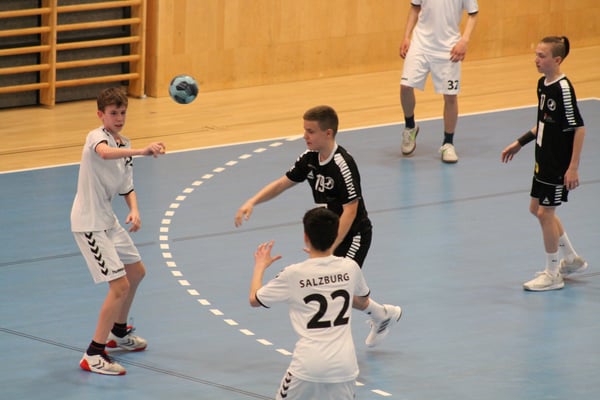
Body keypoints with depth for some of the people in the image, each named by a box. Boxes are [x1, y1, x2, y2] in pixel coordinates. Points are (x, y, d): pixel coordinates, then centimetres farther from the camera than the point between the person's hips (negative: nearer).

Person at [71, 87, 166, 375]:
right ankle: (93, 355, -8)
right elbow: (105, 153, -44)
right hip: (89, 223, -10)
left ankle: (118, 333, 44)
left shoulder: (125, 146, 9)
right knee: (120, 285, -14)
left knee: (136, 272, 24)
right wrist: (141, 151, -57)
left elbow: (126, 188, 15)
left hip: (107, 219, 10)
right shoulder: (97, 136, -18)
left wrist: (134, 210, -5)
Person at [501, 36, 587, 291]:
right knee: (537, 208, 17)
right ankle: (571, 260, 34)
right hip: (544, 159, 9)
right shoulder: (543, 84, 4)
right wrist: (520, 143, 18)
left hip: (559, 163, -9)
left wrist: (573, 167, -22)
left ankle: (553, 275, 10)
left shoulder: (563, 88, -21)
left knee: (545, 213, -3)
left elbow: (579, 128, -20)